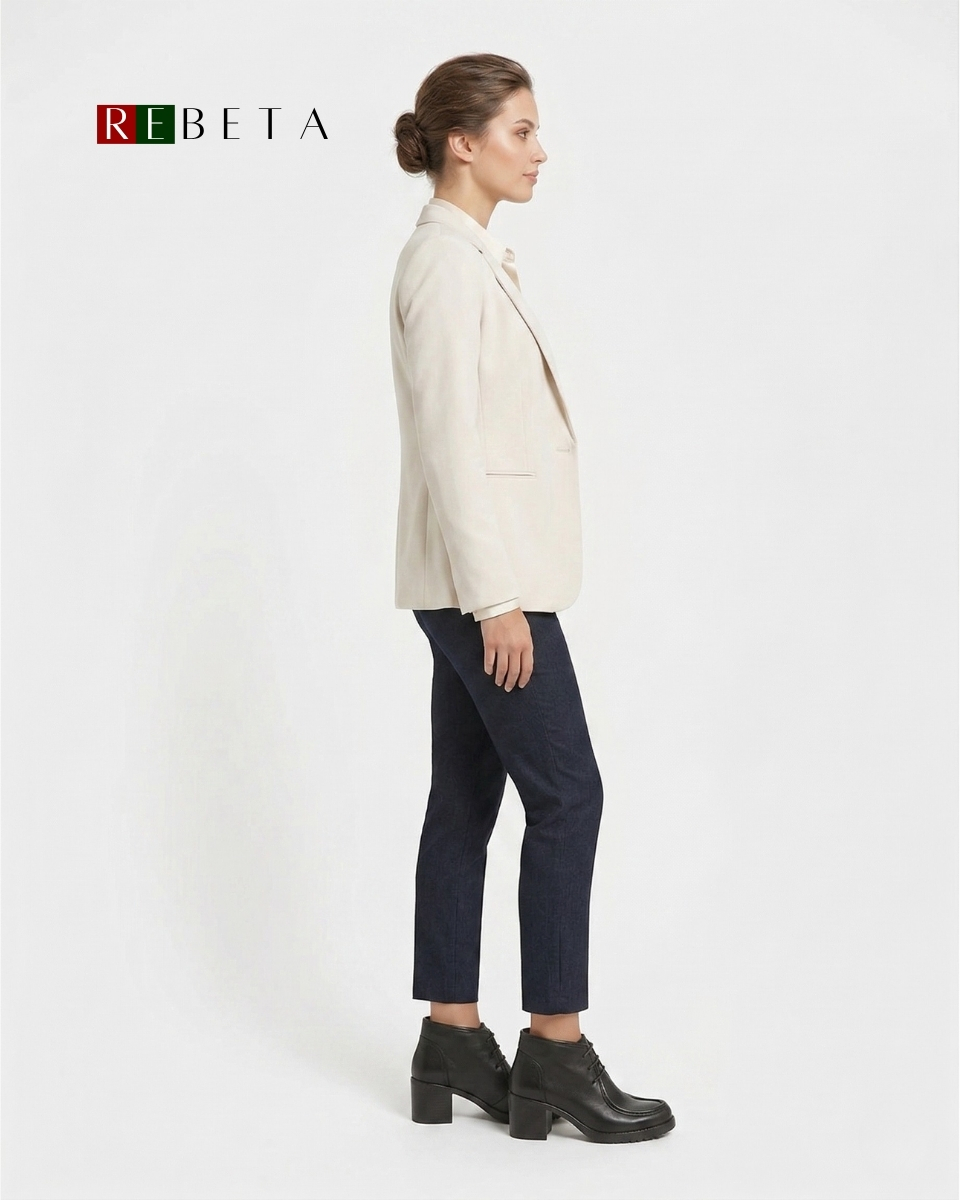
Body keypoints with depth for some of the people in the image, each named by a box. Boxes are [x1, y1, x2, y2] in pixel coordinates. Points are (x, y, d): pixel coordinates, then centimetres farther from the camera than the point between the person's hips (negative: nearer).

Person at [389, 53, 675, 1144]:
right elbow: (449, 443, -20)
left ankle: (452, 1044, 17)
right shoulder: (446, 262, -15)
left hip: (481, 574, 10)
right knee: (567, 794, -5)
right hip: (483, 573, -10)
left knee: (467, 799, 10)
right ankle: (554, 1056, 3)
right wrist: (498, 599, -20)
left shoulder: (468, 256, 16)